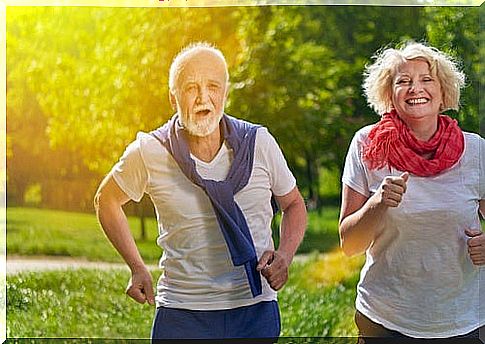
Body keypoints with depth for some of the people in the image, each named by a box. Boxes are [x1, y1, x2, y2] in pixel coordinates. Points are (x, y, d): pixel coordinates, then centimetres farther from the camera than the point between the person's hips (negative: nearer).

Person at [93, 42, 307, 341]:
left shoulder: (259, 143, -3)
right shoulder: (149, 152, -6)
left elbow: (294, 205, 12)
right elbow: (107, 199, 13)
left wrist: (285, 256, -7)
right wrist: (137, 268, 5)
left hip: (256, 309, 1)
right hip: (182, 313, -1)